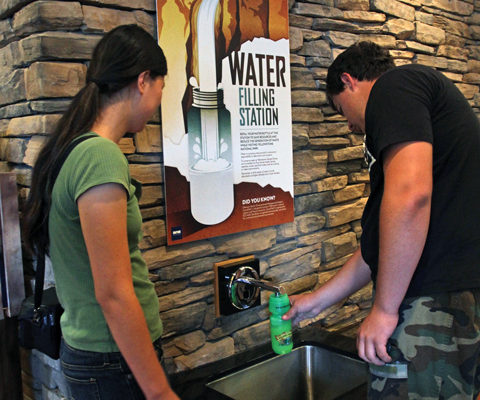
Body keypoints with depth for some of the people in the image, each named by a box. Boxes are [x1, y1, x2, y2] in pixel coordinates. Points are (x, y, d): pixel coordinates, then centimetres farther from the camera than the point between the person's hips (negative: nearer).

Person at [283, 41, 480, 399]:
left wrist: (384, 308, -16)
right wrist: (319, 301, 30)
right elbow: (382, 245, 25)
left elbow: (410, 194, -23)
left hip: (432, 302, -10)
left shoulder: (394, 85, -5)